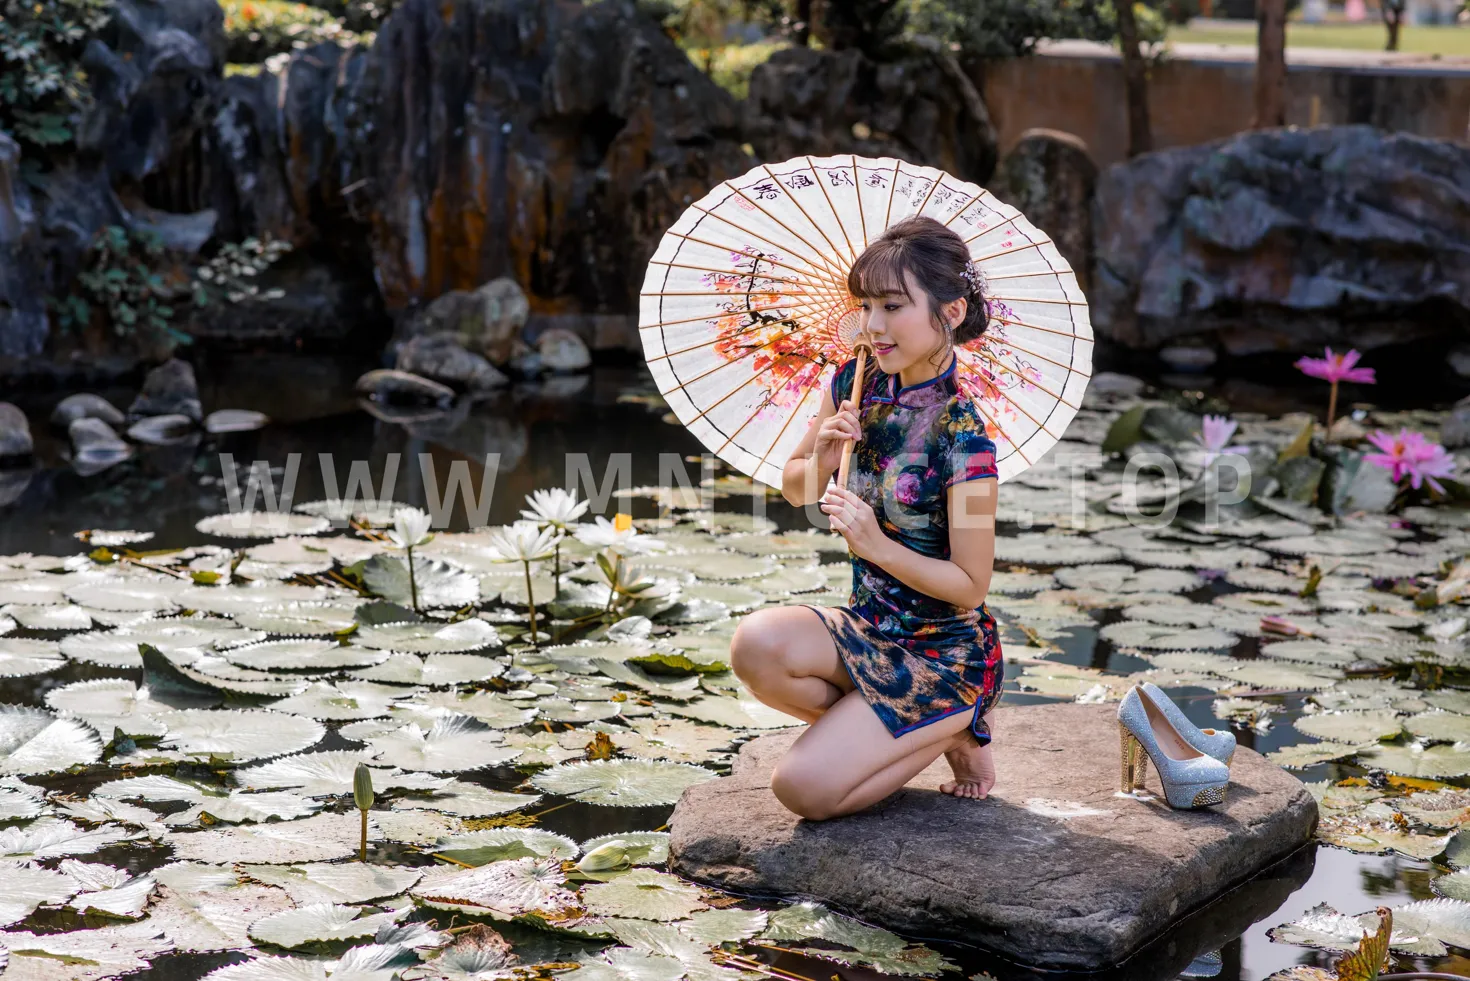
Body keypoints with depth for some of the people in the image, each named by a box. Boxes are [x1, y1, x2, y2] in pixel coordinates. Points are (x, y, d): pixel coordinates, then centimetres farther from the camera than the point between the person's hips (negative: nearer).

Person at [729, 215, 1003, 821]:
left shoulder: (962, 439, -21)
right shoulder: (856, 386, -2)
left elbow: (970, 586, -17)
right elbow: (795, 489, 10)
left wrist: (877, 545, -28)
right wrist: (821, 459, -12)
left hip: (944, 653, -6)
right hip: (868, 628, 6)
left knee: (803, 788, -18)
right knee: (756, 646, -27)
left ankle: (950, 733, 8)